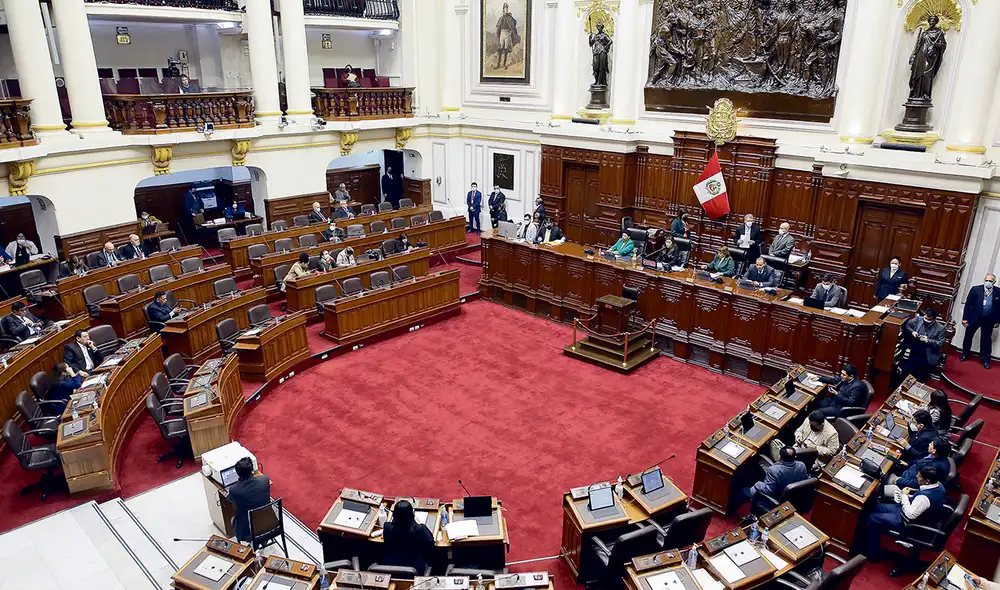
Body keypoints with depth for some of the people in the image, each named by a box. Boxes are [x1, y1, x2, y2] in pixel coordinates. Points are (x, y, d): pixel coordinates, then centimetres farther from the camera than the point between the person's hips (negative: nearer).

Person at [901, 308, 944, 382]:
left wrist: (928, 340, -20)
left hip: (927, 356, -2)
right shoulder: (918, 319, 0)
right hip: (913, 352, 2)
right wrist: (912, 332, -9)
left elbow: (940, 343, -6)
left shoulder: (940, 328, -6)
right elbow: (906, 325, 10)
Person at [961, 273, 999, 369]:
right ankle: (965, 354, 33)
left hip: (988, 320, 0)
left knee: (986, 340, 11)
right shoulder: (975, 289, -7)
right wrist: (965, 318, -7)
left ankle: (985, 359, 24)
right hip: (974, 318, 0)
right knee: (968, 337, 14)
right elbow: (968, 304, -5)